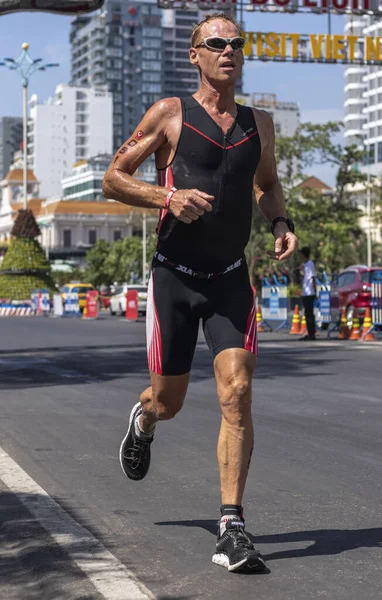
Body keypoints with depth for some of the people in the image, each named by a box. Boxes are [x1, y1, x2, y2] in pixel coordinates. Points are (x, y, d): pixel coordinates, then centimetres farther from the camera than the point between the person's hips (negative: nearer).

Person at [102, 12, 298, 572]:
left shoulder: (259, 123, 8)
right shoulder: (170, 114, -3)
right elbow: (114, 178, 0)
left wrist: (282, 222, 4)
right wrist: (167, 196, -18)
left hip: (231, 279, 2)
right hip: (175, 277, -2)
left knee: (237, 394, -13)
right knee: (168, 401, 9)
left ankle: (231, 528, -9)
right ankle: (142, 420, 48)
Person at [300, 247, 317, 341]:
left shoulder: (310, 264, -10)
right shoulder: (306, 264, 17)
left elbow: (313, 278, -14)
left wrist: (315, 291, -16)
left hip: (309, 293, -10)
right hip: (305, 293, 10)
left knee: (309, 313, -8)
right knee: (308, 314, 11)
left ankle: (312, 334, -8)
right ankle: (309, 334, 15)